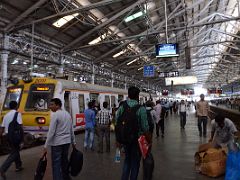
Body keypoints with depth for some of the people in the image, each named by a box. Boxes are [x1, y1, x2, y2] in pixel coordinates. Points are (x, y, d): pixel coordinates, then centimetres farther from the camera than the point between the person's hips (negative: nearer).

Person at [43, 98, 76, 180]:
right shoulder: (67, 114, 8)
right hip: (67, 141, 7)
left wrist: (46, 146, -13)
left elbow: (51, 132, -17)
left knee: (56, 163, 0)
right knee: (65, 160, 20)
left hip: (57, 143, -7)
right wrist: (73, 142, 20)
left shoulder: (55, 115, -13)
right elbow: (71, 130, 12)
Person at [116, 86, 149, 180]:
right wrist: (148, 139, -1)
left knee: (127, 159, 24)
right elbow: (145, 127, -16)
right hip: (137, 139, -3)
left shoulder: (121, 107, -6)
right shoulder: (141, 109, -18)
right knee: (135, 161, 16)